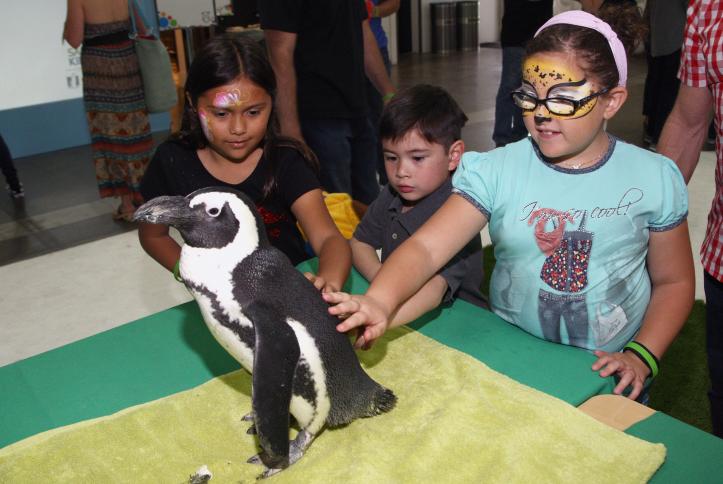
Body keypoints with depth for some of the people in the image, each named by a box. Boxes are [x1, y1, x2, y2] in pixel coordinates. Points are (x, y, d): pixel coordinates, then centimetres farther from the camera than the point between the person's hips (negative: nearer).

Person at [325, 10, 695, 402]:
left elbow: (674, 282, 5)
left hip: (609, 374, 1)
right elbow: (425, 246, -20)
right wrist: (379, 301, -38)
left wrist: (641, 356, -9)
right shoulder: (495, 171, -9)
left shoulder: (653, 179, -5)